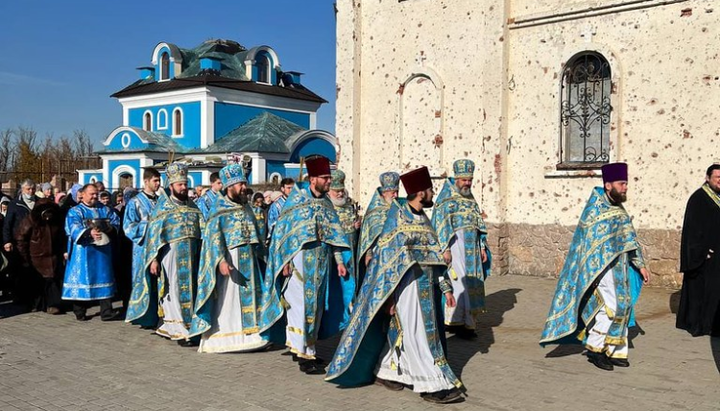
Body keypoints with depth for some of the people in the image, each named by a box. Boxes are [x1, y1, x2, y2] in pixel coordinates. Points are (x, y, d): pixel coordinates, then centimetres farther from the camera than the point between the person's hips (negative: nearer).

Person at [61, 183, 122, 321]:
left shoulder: (105, 209, 16)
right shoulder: (75, 211, 1)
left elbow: (116, 222, 11)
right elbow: (74, 228, -16)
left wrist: (111, 228, -13)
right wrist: (89, 232, -34)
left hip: (103, 249, 4)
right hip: (84, 251, -4)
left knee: (104, 278, 2)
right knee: (82, 278, 0)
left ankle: (106, 311, 3)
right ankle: (80, 312, 10)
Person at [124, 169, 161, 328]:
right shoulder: (135, 202, 0)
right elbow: (129, 226, -6)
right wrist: (149, 226, -14)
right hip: (143, 247, -4)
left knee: (157, 283, 5)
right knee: (144, 282, -3)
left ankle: (156, 317, 12)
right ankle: (144, 318, 4)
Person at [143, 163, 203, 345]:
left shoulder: (192, 206, 12)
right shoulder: (163, 207, -2)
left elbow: (201, 231, 14)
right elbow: (153, 233, -6)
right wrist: (153, 258, -12)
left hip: (191, 256, 5)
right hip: (171, 255, -5)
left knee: (188, 289, 8)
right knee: (175, 291, -4)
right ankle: (179, 331, -1)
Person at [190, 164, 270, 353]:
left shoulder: (245, 207, 12)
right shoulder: (218, 209, -8)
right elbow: (214, 236, -15)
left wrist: (258, 252, 15)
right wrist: (221, 260, -25)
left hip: (247, 261, 7)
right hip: (229, 260, -7)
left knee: (247, 297, 10)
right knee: (226, 299, -3)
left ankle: (247, 334, 18)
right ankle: (222, 338, 4)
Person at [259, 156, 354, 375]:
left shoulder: (326, 202, 11)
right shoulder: (297, 199, -4)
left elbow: (334, 233, 13)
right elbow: (283, 229, -6)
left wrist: (340, 261, 7)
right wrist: (285, 260, -13)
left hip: (321, 261, 6)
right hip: (301, 259, -6)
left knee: (315, 305, 9)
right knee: (301, 304, -8)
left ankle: (302, 348, 20)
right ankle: (304, 355, -4)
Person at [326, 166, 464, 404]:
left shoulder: (423, 219, 12)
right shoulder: (398, 217, -11)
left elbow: (434, 258, 17)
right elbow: (388, 257, -13)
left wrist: (445, 287, 15)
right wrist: (390, 295, -16)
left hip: (424, 288, 8)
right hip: (406, 286, -8)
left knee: (400, 332, 14)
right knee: (416, 335, -3)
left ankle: (384, 372, 27)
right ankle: (432, 385, 3)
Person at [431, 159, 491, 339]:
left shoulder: (471, 200, 17)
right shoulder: (446, 199, -3)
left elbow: (479, 225, 20)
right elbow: (440, 224, -9)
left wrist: (482, 247, 13)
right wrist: (445, 249, -17)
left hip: (472, 248, 7)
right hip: (455, 246, -7)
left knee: (471, 283, 5)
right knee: (460, 282, -12)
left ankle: (453, 320, 11)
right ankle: (459, 322, -8)